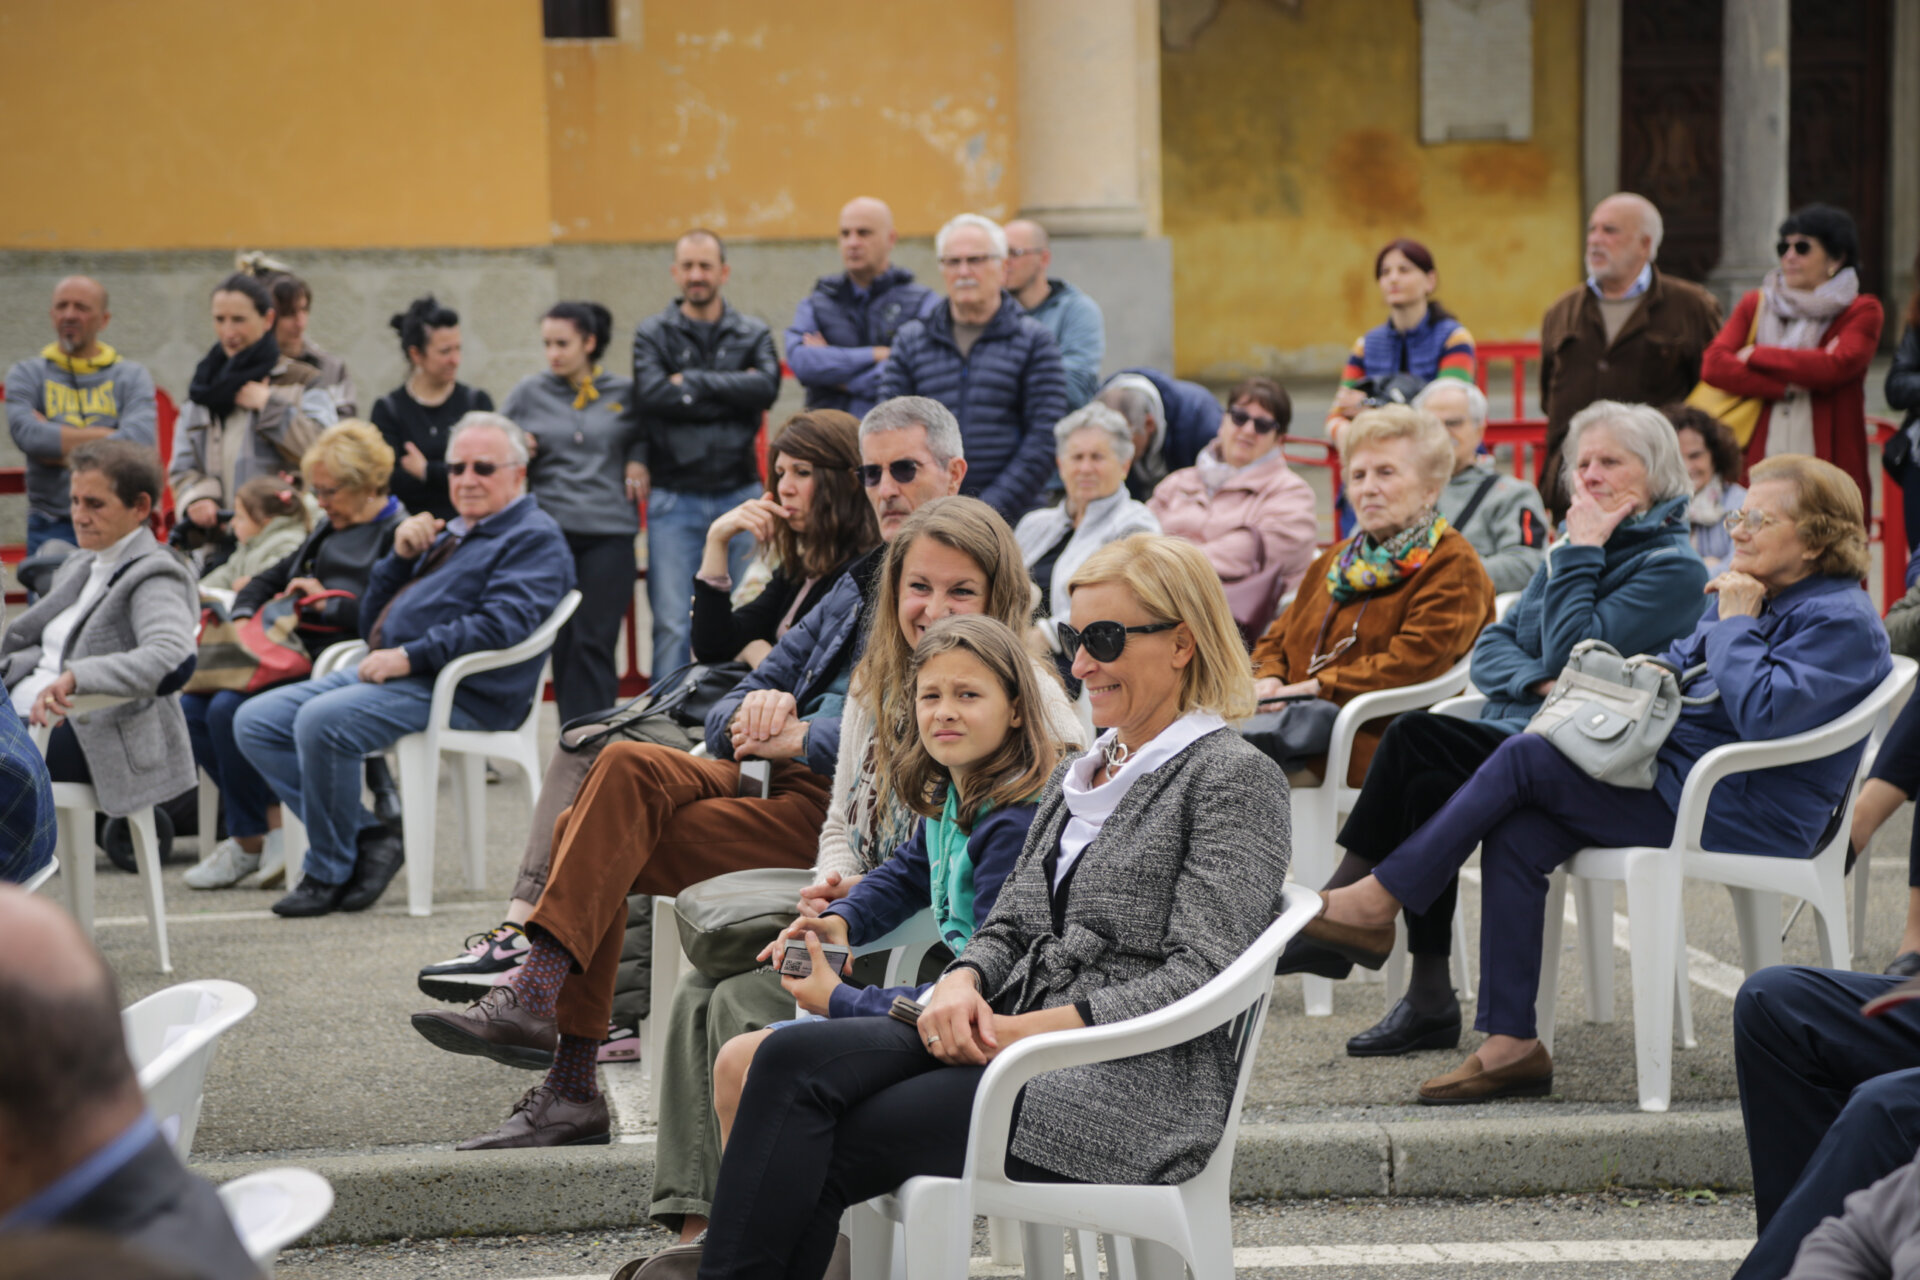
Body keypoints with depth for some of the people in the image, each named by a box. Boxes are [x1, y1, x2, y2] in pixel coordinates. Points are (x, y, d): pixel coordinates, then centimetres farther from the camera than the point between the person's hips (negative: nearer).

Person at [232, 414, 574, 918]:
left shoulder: (534, 538, -1)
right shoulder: (449, 535, 26)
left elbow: (502, 624, -19)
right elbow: (372, 622, 25)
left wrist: (410, 657, -21)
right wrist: (400, 557, 8)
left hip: (460, 694, -10)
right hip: (384, 672, 10)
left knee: (321, 721, -31)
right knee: (255, 721, -2)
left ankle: (329, 873, -16)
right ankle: (367, 837, -8)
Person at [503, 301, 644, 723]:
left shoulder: (624, 393, 8)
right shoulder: (528, 393, 9)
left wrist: (639, 459, 2)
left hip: (609, 533, -1)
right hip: (550, 530, 1)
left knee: (595, 641, -5)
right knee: (563, 642, 0)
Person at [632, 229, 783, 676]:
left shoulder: (754, 334, 10)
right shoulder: (652, 334, 6)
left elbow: (767, 387, -10)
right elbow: (651, 395, -13)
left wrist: (692, 381, -11)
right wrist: (731, 393, -10)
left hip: (740, 493, 2)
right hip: (675, 499, -2)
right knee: (672, 624, -5)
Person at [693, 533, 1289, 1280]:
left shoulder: (1234, 779, -4)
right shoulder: (1077, 776, 22)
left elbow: (1198, 979, -14)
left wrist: (1022, 1031, -17)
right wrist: (962, 984, -5)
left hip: (1132, 1085, -7)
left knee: (817, 1150, -20)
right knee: (795, 1060, -19)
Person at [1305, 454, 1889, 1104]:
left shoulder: (1840, 621, -11)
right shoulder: (1748, 595, 18)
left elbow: (1763, 714, -26)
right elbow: (1679, 663, 28)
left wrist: (1735, 623, -14)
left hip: (1744, 814, -9)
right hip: (1680, 774, 9)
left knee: (1525, 758, -17)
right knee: (1515, 835, -15)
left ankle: (1376, 903, -9)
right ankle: (1511, 1045, -14)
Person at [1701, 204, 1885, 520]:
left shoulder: (1861, 312, 7)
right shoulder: (1755, 305, 15)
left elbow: (1836, 366, -12)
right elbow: (1713, 364, 0)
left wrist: (1755, 355, -1)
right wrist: (1790, 386, -11)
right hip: (1759, 468, 2)